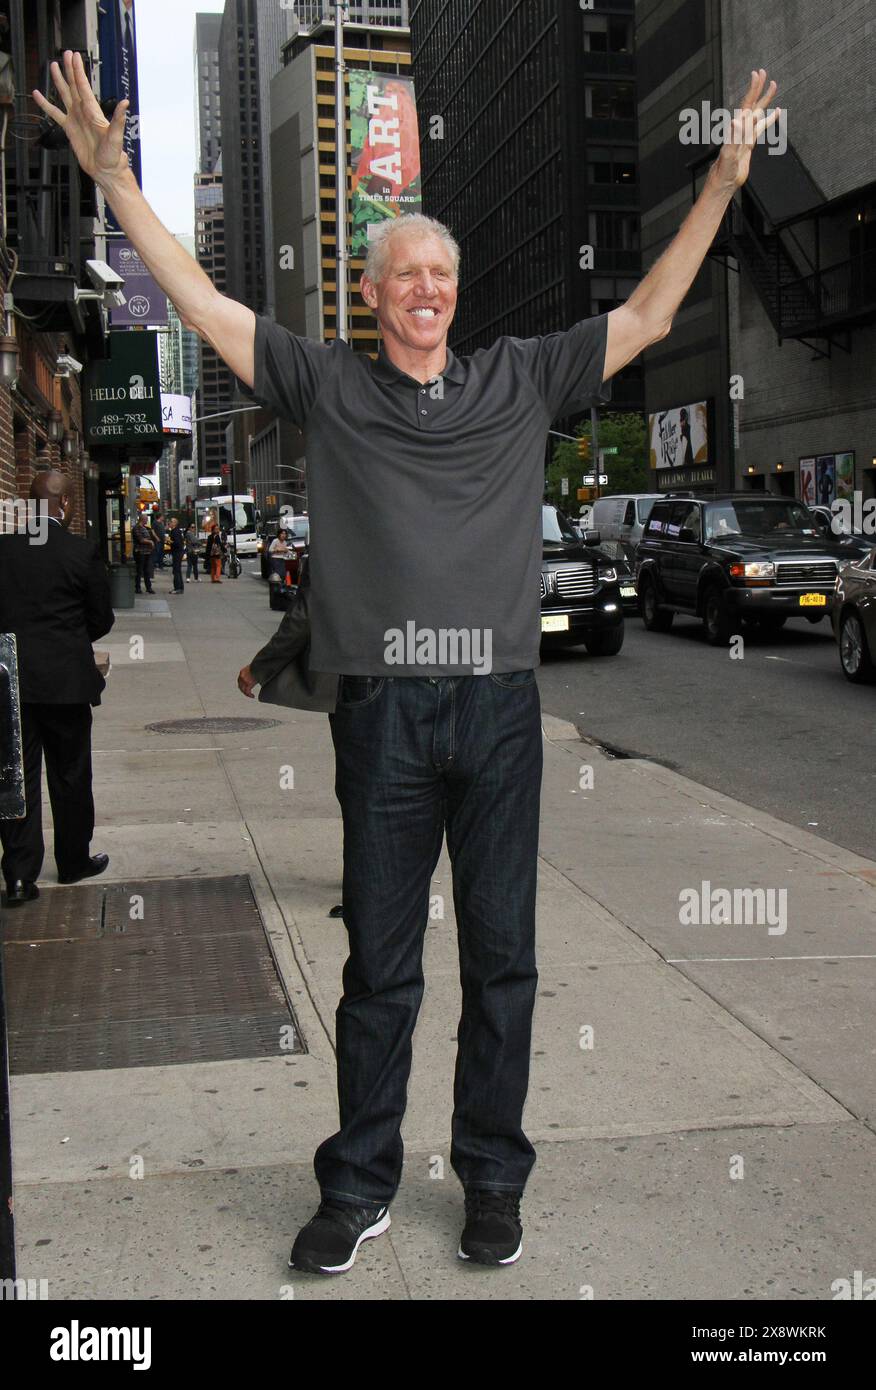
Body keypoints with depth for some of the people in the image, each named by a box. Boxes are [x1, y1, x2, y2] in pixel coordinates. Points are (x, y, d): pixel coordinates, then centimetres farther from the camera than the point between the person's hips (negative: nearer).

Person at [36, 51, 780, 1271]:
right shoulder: (328, 387, 9)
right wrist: (114, 175, 1)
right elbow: (203, 304, 7)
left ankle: (493, 1179, 22)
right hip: (382, 712, -1)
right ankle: (359, 1189, 20)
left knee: (502, 958, 8)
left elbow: (648, 314, 14)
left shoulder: (521, 380, 12)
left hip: (499, 708, 1)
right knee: (379, 964, 7)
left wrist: (723, 180, 10)